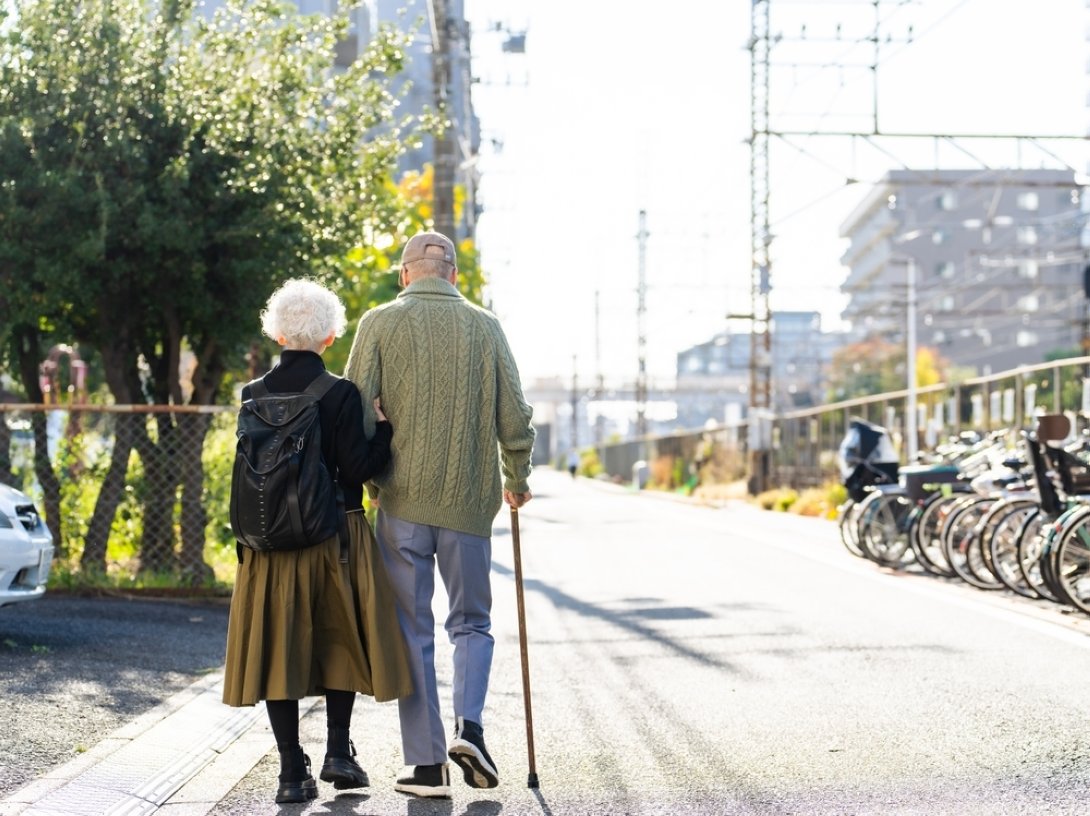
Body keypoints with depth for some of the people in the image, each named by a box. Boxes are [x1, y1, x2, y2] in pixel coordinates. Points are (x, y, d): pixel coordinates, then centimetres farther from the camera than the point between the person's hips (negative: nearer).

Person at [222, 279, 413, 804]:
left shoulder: (254, 395, 2)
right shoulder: (340, 394, -10)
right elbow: (358, 467, -13)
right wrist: (384, 425, -1)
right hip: (336, 537, -2)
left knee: (280, 647, 6)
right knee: (340, 639, 16)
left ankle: (292, 771, 5)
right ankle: (338, 751, 10)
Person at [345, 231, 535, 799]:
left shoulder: (380, 323, 0)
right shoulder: (485, 326, 3)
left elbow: (357, 411, -6)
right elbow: (515, 416, 4)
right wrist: (517, 480, 18)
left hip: (402, 500, -1)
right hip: (470, 499, 1)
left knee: (412, 630, 6)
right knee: (472, 622, 15)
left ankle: (427, 764, 6)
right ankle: (468, 726, -6)